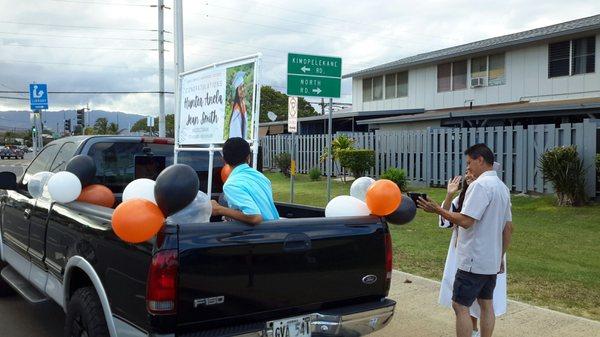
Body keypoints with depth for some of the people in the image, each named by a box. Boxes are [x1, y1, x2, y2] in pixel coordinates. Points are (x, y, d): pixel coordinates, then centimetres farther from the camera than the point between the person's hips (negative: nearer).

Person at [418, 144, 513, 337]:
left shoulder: (481, 184, -17)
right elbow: (507, 229, 17)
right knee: (486, 304, 16)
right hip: (492, 261, 10)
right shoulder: (502, 187, 13)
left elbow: (465, 221, -25)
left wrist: (438, 210, -14)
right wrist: (501, 257, 23)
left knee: (460, 306, -3)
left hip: (473, 261, -9)